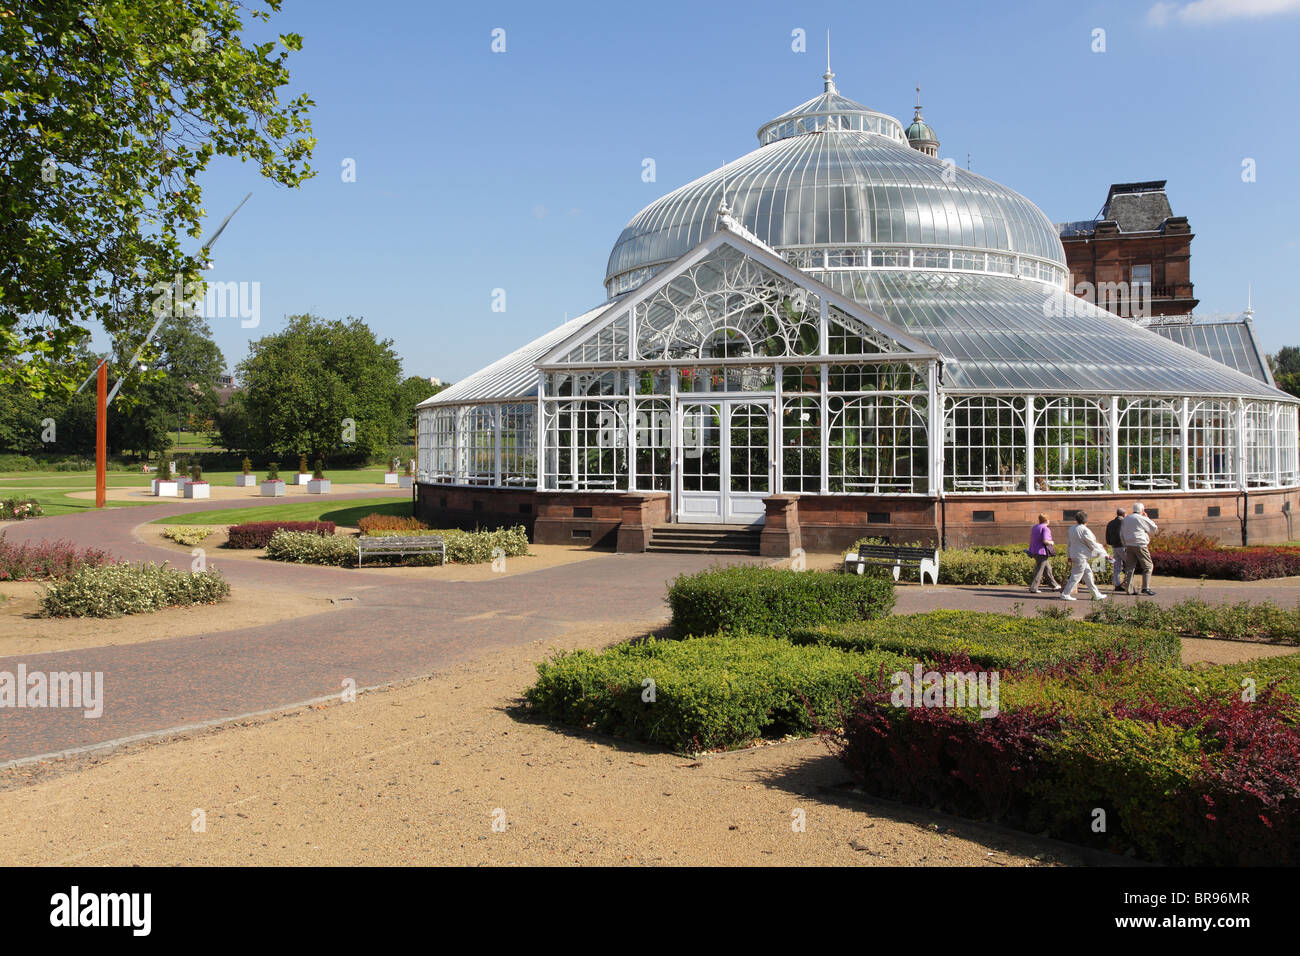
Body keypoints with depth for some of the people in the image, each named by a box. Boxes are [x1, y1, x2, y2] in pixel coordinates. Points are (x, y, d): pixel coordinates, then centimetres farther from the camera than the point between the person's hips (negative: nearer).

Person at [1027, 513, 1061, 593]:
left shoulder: (1034, 528, 12)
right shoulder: (1045, 529, -13)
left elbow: (1031, 540, 16)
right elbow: (1045, 541, -23)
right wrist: (1051, 543, -4)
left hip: (1034, 552, 9)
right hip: (1042, 552, -9)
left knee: (1047, 568, 18)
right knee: (1039, 571, -4)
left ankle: (1054, 586, 27)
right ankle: (1033, 588, -5)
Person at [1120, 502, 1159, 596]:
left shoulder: (1126, 519, 13)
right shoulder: (1142, 519, -7)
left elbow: (1121, 534, 17)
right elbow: (1154, 529, 4)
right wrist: (1147, 518, 11)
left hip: (1129, 546, 6)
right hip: (1140, 546, -6)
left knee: (1129, 567, 7)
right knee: (1148, 566, 3)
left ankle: (1128, 589, 3)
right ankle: (1146, 587, -6)